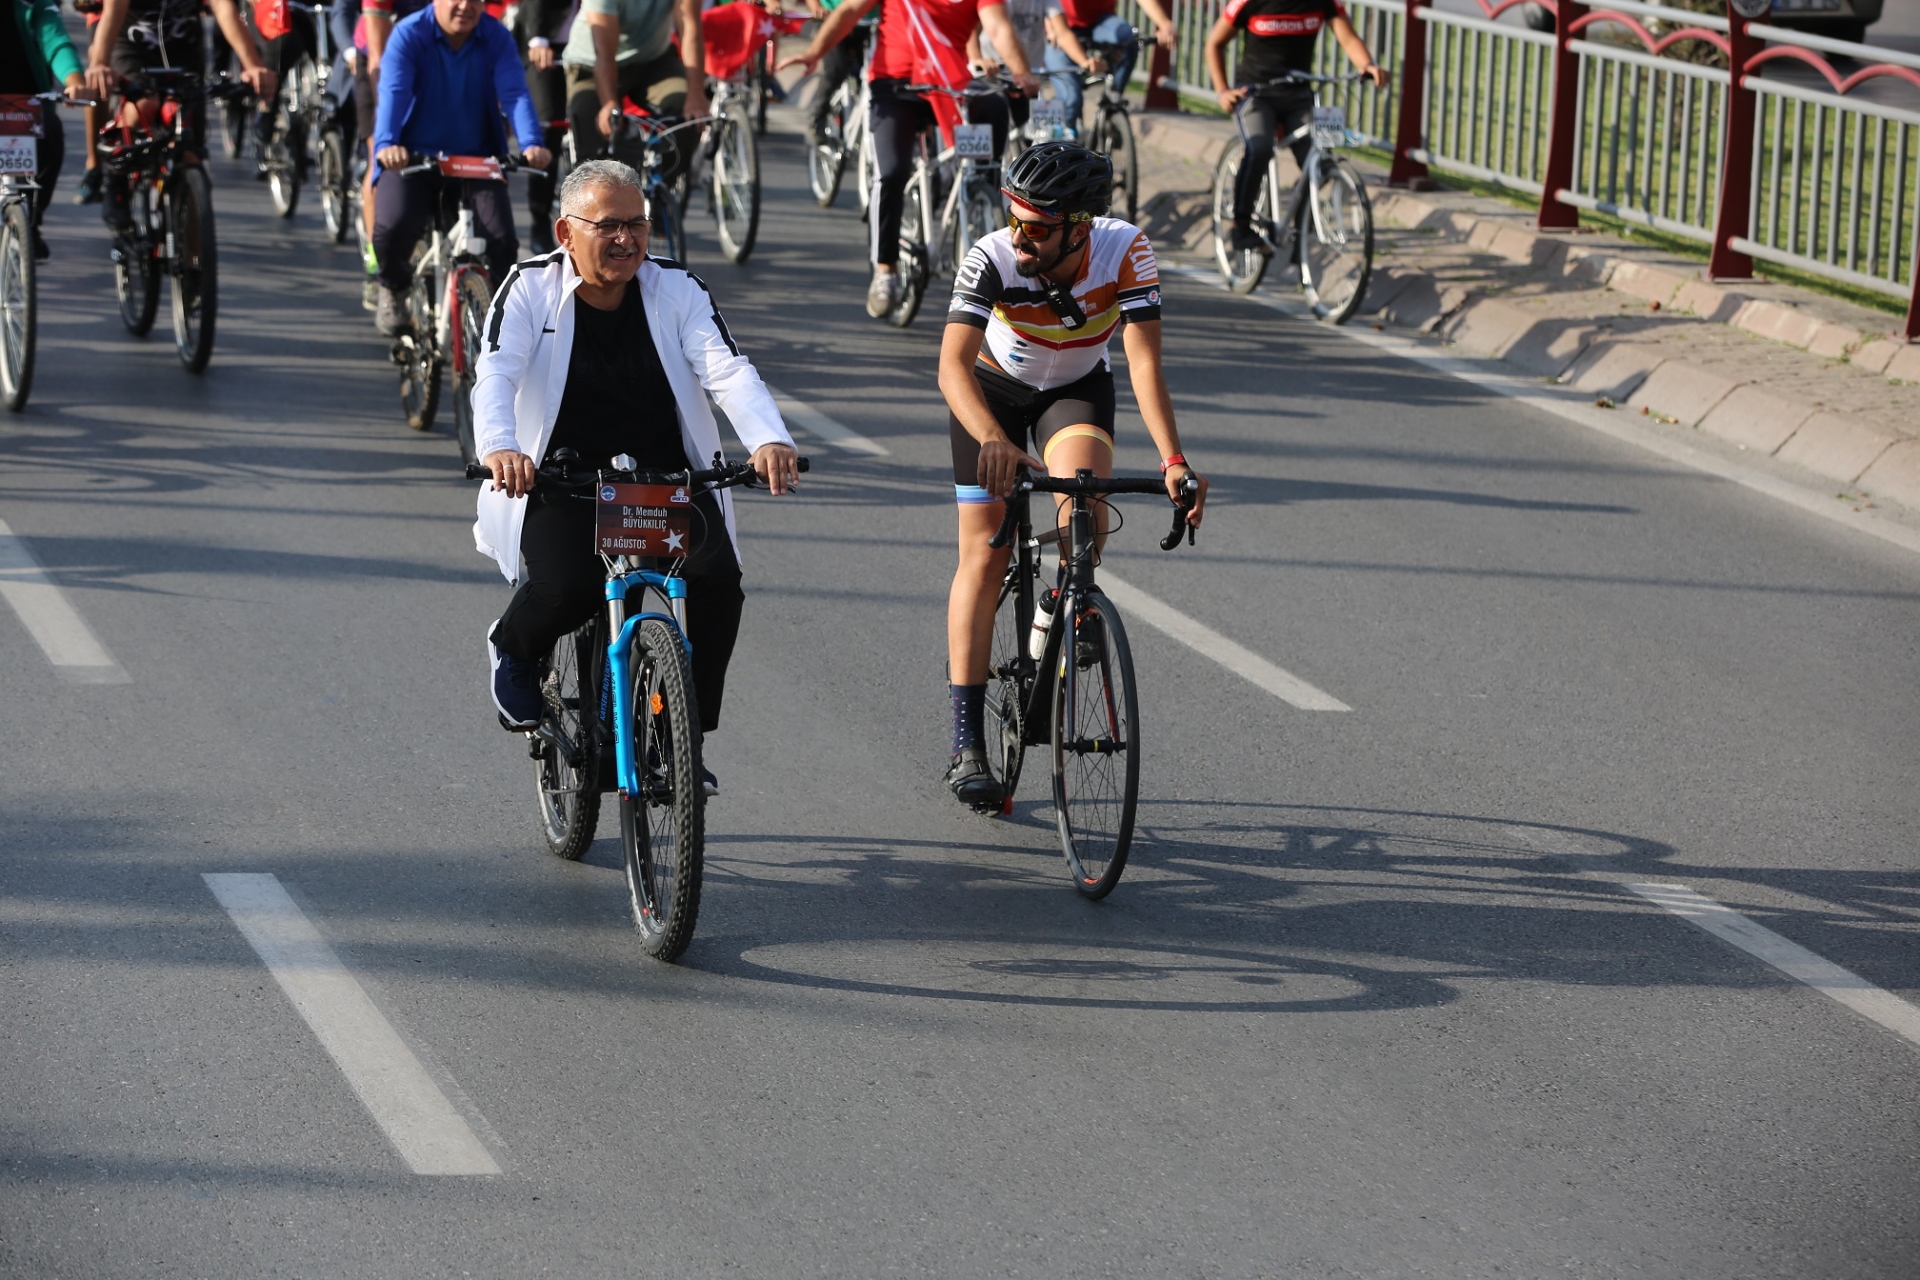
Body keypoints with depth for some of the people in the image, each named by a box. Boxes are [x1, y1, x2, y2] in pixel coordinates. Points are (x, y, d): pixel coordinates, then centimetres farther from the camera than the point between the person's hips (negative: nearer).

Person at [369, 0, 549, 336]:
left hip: (477, 158, 2)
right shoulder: (409, 35, -11)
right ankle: (393, 290, 10)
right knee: (393, 227, -24)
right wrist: (386, 143, -43)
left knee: (501, 237, -18)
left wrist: (531, 143, -36)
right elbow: (393, 91, -24)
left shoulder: (496, 39, -5)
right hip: (413, 156, -1)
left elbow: (515, 94, -17)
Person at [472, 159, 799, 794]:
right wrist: (499, 447, -41)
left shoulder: (677, 289, 1)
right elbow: (496, 374, -18)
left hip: (669, 478, 2)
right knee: (566, 588, -30)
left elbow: (727, 370, -13)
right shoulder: (531, 290, -3)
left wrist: (769, 439, -34)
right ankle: (514, 650, 9)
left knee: (717, 579, -25)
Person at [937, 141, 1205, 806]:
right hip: (994, 388, -1)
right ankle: (967, 746, -3)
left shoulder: (1126, 251, -30)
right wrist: (993, 440, -61)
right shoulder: (992, 259, -34)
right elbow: (953, 364, -43)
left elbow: (1144, 358, -34)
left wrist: (1173, 460, -47)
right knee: (985, 557, -7)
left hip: (1077, 388, 1)